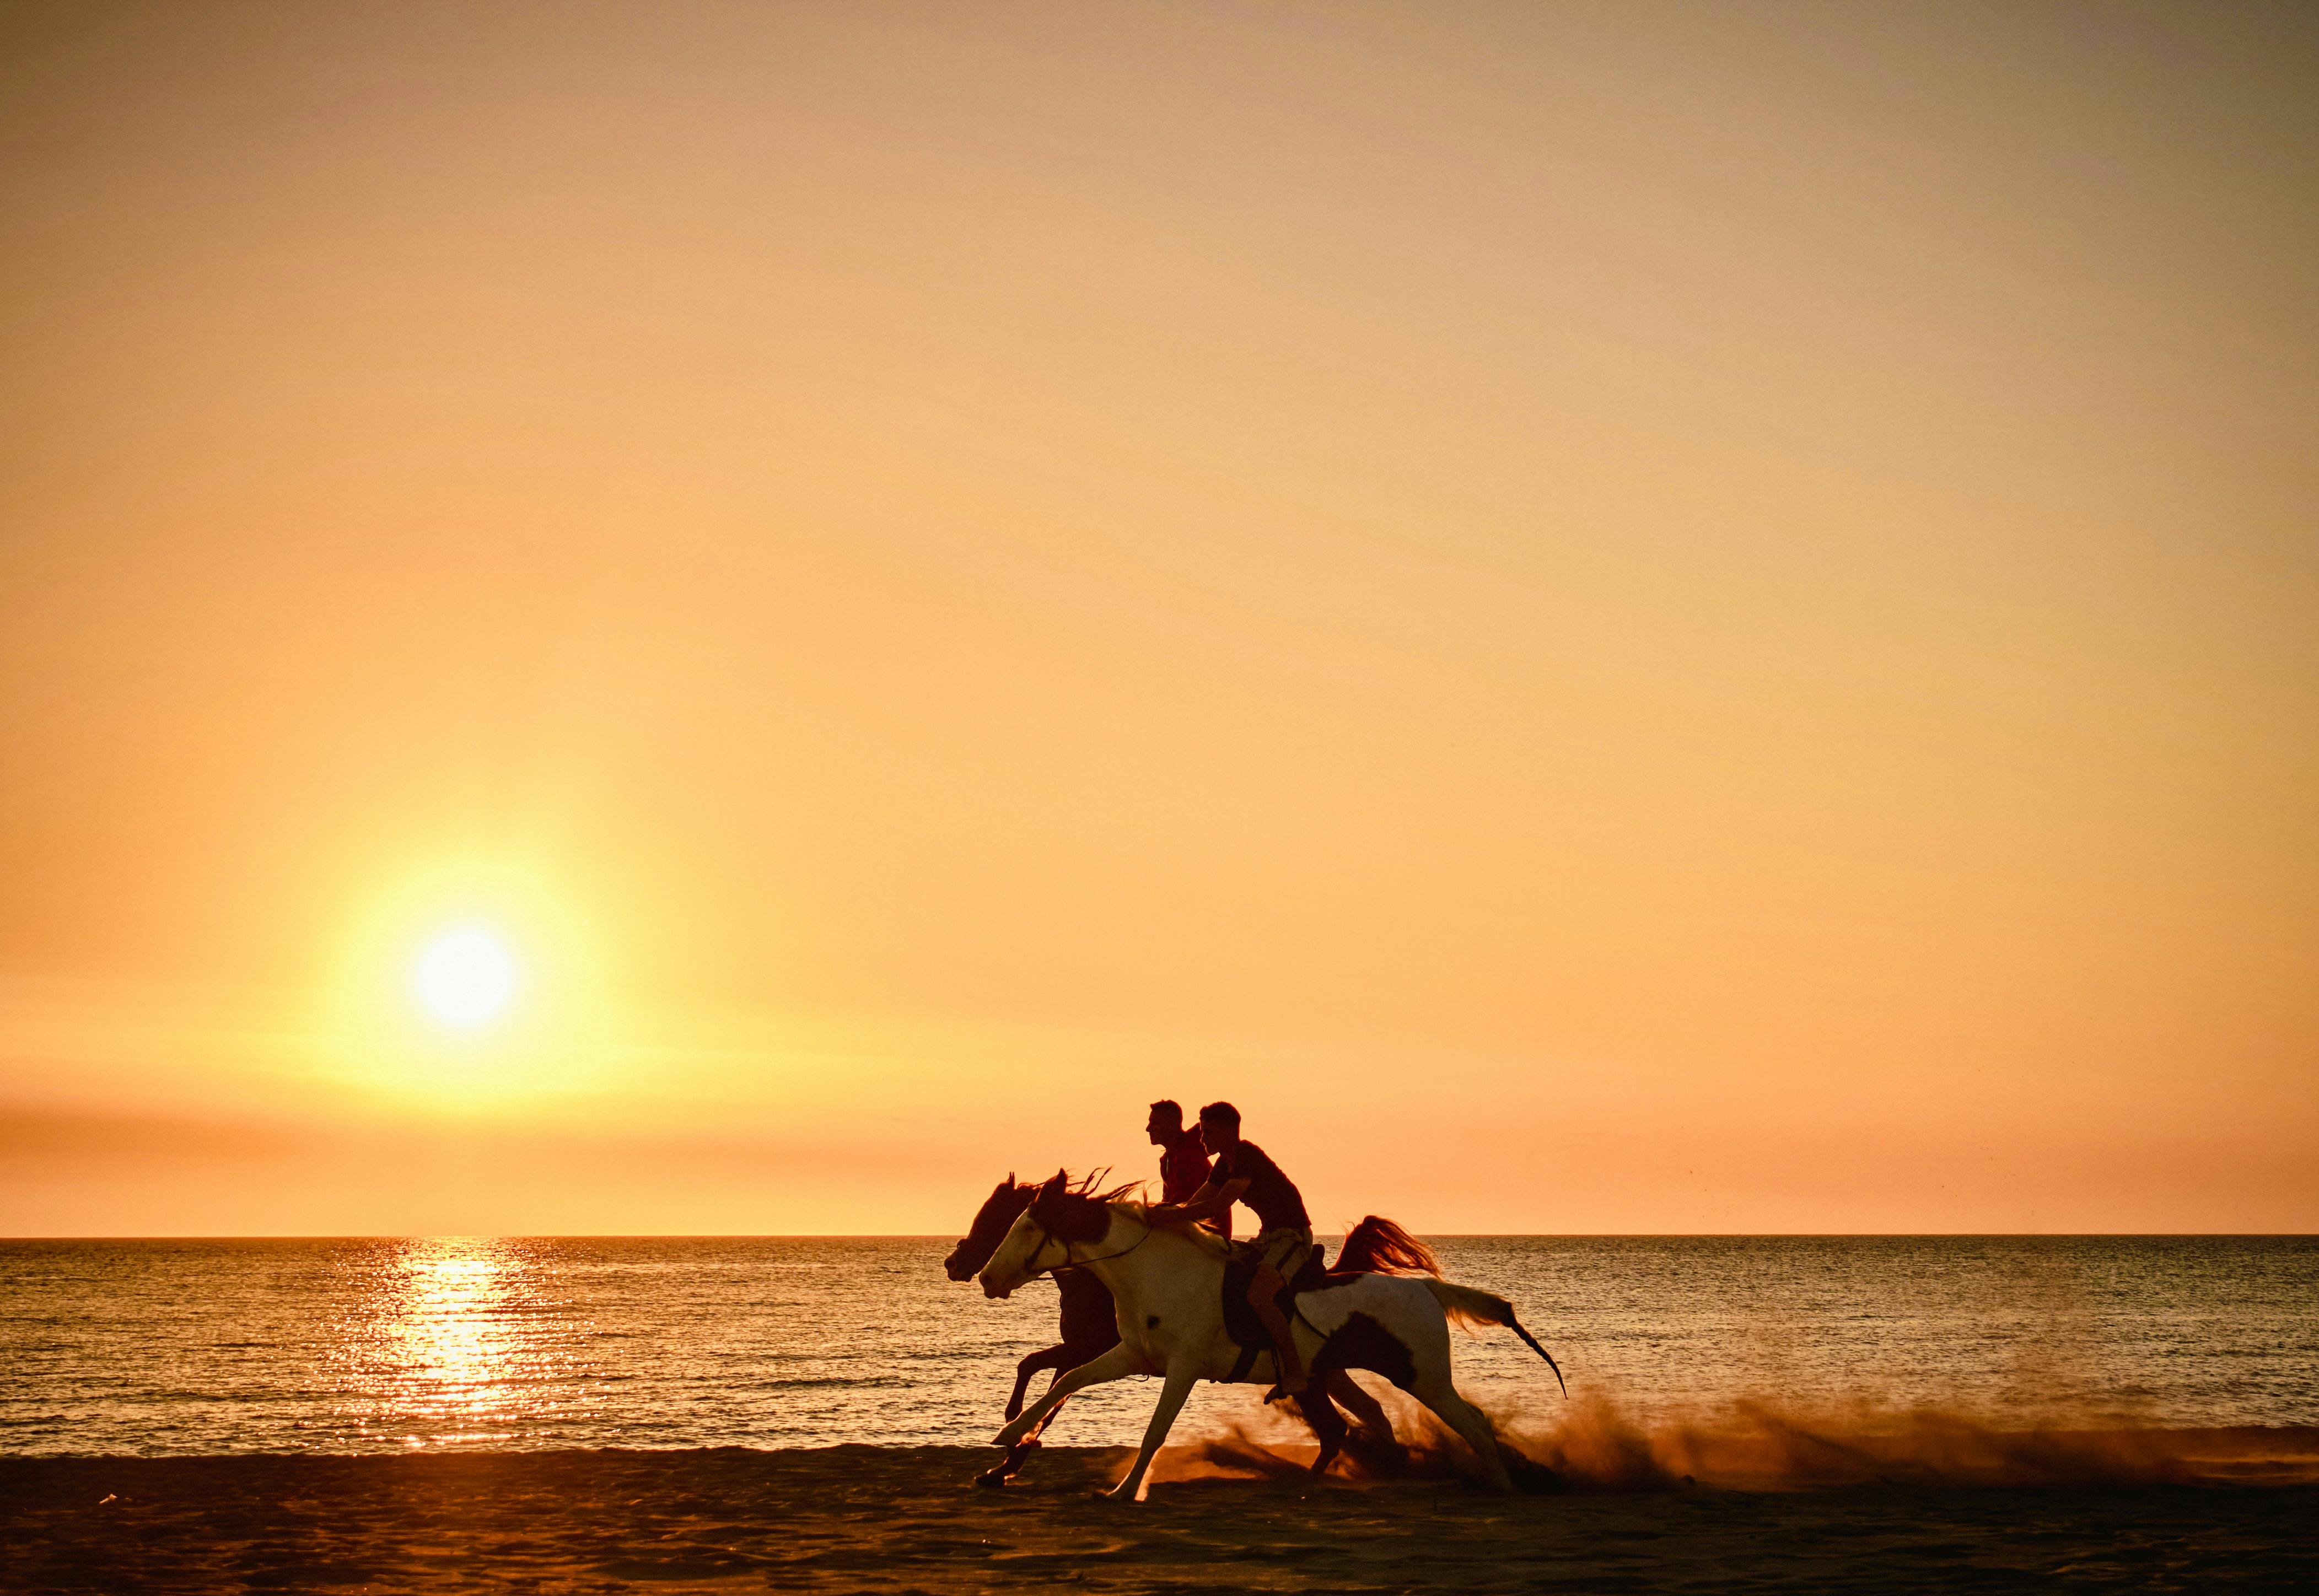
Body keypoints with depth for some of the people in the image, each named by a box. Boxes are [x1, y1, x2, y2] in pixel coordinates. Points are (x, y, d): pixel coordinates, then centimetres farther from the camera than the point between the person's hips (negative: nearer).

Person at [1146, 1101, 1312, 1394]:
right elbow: (1193, 1204, 11)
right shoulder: (1225, 1163, 11)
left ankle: (1296, 1372, -25)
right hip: (1268, 1237, 10)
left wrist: (1170, 1214, -27)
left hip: (1293, 1237, -10)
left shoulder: (1248, 1157, -19)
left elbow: (1219, 1206, -28)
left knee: (1257, 1296, -30)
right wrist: (1162, 1211, -8)